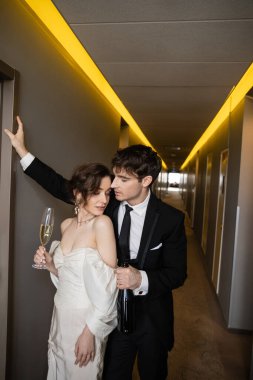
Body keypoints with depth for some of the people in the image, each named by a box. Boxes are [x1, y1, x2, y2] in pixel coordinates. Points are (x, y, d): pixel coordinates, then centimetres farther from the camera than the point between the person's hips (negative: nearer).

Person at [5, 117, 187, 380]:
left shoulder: (171, 219, -18)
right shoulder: (108, 203, -11)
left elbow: (177, 274, -12)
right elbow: (63, 187, -5)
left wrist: (141, 279, -31)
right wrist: (22, 150, -4)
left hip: (151, 318, -1)